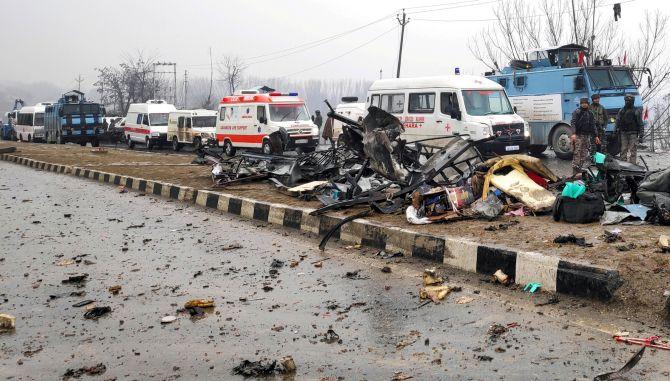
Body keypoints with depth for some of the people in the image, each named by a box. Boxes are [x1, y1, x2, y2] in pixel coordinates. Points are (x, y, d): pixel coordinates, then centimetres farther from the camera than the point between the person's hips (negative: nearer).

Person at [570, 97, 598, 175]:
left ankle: (580, 170, 13)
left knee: (584, 155, 6)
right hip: (578, 136, -6)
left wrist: (596, 136, 17)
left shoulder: (590, 113, 16)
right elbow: (573, 123, -14)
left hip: (587, 136, 6)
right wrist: (574, 133, -28)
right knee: (577, 154, -11)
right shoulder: (577, 112, -3)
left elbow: (592, 125, 21)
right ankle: (575, 172, -12)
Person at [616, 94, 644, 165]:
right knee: (623, 149, 2)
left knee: (633, 150, -5)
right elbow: (618, 122, 13)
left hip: (633, 133, -3)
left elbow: (640, 123, 2)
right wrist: (617, 131, 4)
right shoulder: (621, 111, 13)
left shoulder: (637, 111, 4)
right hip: (623, 133, 3)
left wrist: (640, 133, -4)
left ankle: (632, 164, -4)